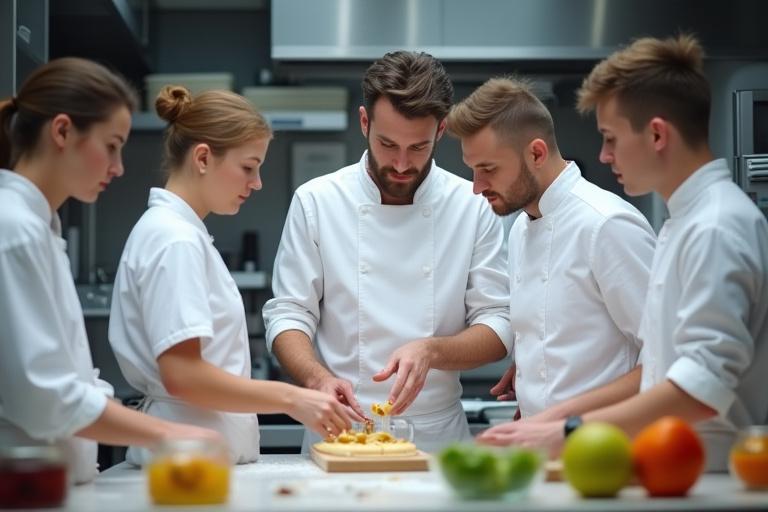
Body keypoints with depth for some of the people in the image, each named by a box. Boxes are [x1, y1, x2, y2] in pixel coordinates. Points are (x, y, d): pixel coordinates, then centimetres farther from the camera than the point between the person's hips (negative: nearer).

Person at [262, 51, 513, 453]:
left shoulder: (472, 207, 4)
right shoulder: (317, 201, 3)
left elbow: (497, 328, 4)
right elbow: (288, 315, 4)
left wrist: (431, 351, -16)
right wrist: (318, 377, -17)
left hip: (438, 439, 1)